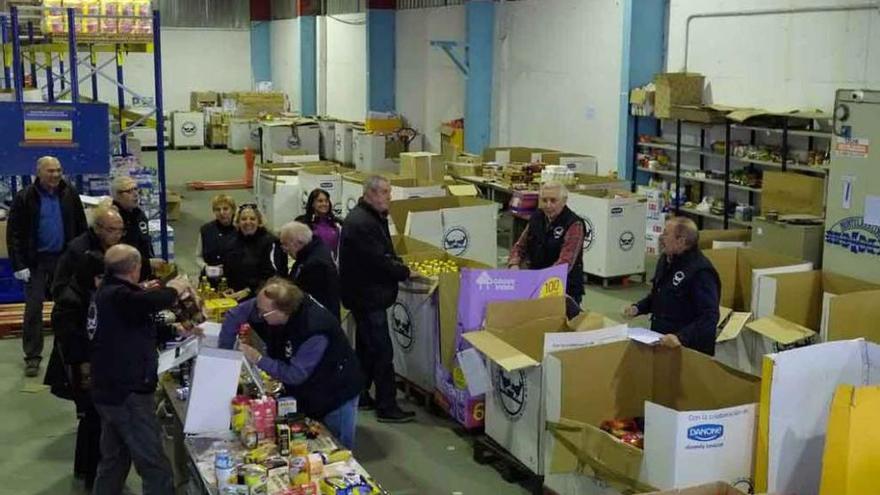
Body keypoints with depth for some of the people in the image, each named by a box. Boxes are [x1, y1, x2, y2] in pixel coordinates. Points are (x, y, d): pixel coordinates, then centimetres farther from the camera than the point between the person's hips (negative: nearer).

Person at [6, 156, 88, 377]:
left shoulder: (70, 194, 1)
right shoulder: (25, 198, -6)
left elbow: (81, 228, 6)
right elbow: (13, 234, -5)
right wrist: (19, 265, -11)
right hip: (36, 261, -2)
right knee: (33, 308, 1)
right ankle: (32, 356, 9)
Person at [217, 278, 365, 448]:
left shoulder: (315, 330, -37)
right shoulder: (270, 304, -19)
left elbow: (295, 375, -33)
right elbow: (235, 316, -5)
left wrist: (259, 359, -28)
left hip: (336, 395, -7)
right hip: (304, 392, 7)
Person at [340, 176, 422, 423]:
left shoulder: (373, 217, 13)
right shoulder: (360, 223, -21)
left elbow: (384, 253, 21)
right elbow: (377, 262, -24)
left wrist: (399, 265, 5)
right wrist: (405, 273, -13)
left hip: (367, 295, 11)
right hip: (367, 297, -11)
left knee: (366, 347, 19)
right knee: (382, 351, -7)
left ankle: (359, 395, 30)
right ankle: (386, 407, -1)